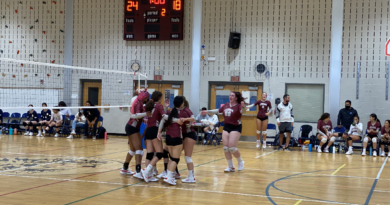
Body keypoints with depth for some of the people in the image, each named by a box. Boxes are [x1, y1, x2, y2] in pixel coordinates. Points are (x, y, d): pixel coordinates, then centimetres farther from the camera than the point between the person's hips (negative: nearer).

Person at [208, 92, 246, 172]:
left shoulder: (238, 106, -12)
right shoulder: (226, 105, 6)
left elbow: (242, 111, -32)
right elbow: (218, 111, 18)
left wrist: (243, 107, -53)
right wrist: (207, 111, 20)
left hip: (236, 128, -7)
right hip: (226, 127, 7)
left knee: (232, 147, -13)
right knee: (226, 148, 2)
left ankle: (240, 162, 14)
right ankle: (231, 167, 14)